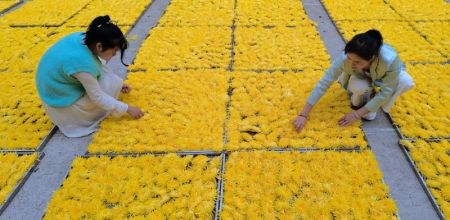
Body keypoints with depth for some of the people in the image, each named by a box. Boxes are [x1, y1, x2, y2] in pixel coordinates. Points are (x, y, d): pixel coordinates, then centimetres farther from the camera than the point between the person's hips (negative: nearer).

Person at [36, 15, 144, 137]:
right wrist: (127, 109, -15)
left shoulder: (82, 38, -14)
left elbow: (98, 65, 6)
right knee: (109, 84, -12)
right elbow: (98, 98, -24)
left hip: (56, 83, 8)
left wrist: (118, 84, 10)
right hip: (61, 99, -8)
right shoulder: (82, 63, -36)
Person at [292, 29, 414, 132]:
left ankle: (382, 107, -5)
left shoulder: (390, 60, -42)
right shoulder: (345, 58, -38)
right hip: (362, 77, 0)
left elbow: (386, 92, -30)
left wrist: (357, 114, -29)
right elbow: (324, 83, -34)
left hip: (385, 76, 0)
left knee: (406, 82, -32)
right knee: (359, 87, -36)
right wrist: (303, 115, -35)